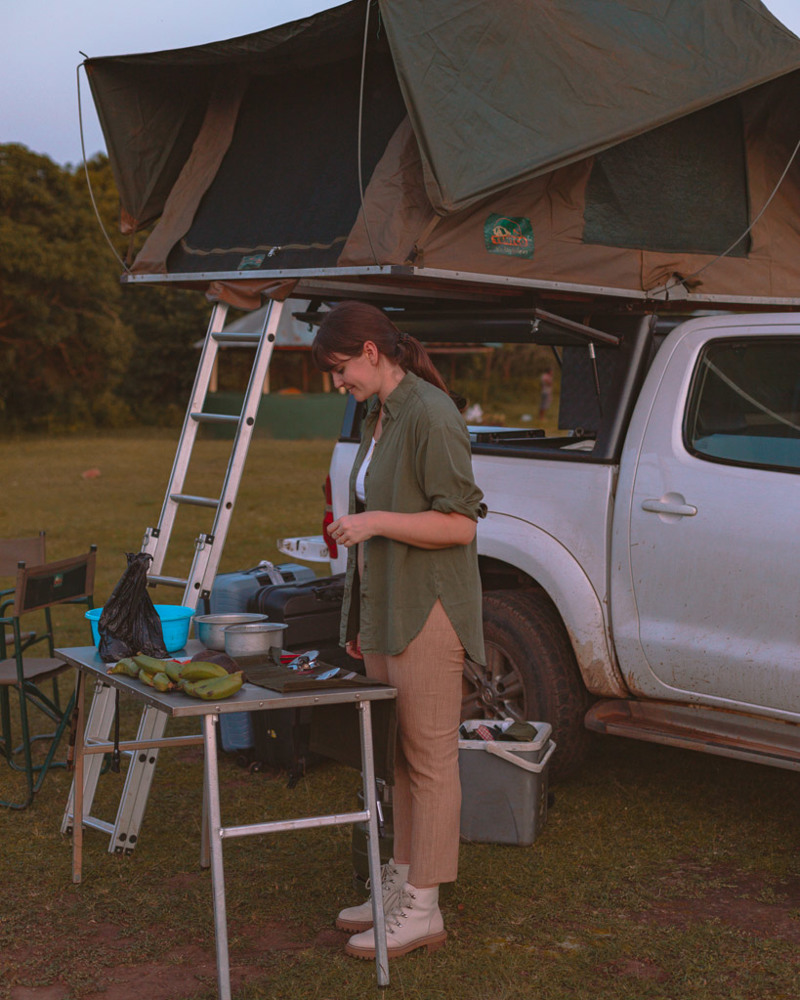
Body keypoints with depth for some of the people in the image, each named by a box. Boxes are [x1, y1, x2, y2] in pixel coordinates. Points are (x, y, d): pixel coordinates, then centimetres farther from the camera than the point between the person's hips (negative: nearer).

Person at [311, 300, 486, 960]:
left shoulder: (430, 415, -14)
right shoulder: (380, 416, 15)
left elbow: (458, 523, -17)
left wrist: (376, 521, -22)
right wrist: (361, 621, 21)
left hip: (426, 614, -9)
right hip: (385, 610, 9)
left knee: (430, 758, -2)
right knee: (398, 756, 15)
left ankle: (423, 909, 5)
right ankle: (401, 883, 25)